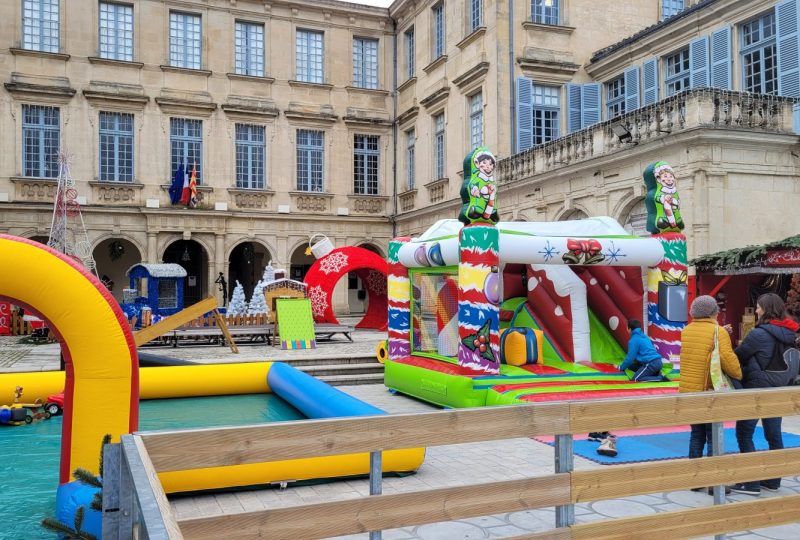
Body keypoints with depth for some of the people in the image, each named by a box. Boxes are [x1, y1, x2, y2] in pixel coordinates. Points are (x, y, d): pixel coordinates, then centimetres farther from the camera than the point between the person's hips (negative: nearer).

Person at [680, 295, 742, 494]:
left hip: (688, 390, 6)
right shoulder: (718, 333, -13)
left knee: (696, 435, 16)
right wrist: (739, 375, -10)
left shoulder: (686, 331, 6)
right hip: (709, 392, -6)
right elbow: (727, 357, -24)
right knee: (713, 438, 4)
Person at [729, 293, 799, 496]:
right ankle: (772, 481, 21)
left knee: (744, 435, 1)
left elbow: (738, 356, -12)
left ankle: (751, 483, 1)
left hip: (756, 390, -8)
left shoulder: (759, 334, -19)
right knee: (774, 435, 13)